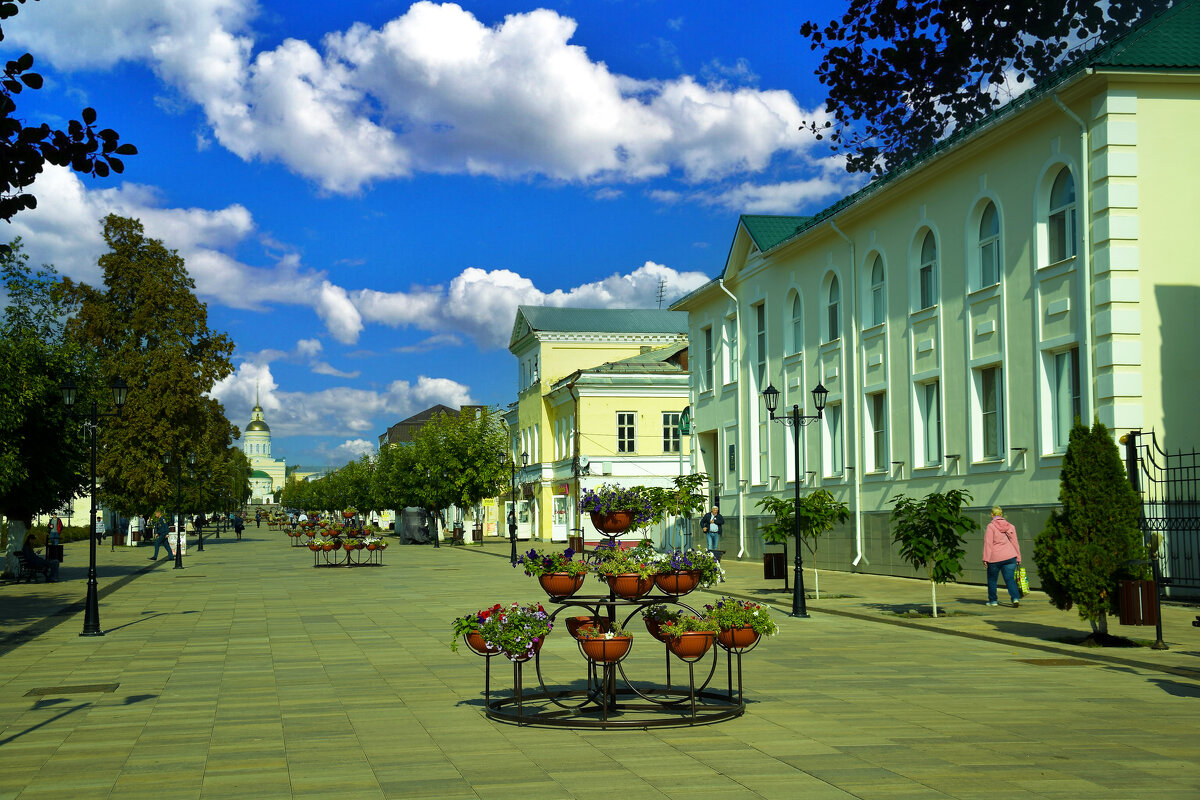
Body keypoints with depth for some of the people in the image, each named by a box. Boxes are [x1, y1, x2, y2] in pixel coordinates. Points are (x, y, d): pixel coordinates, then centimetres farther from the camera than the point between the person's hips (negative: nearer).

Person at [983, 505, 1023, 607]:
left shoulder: (991, 526, -7)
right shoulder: (1010, 526, 9)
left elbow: (988, 543, -12)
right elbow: (1015, 543, 11)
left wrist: (986, 558, -10)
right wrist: (1018, 558, 16)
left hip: (995, 558, -4)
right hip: (1010, 556, 4)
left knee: (992, 579, 13)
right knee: (1010, 579, 2)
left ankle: (993, 600, 21)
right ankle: (1015, 598, -18)